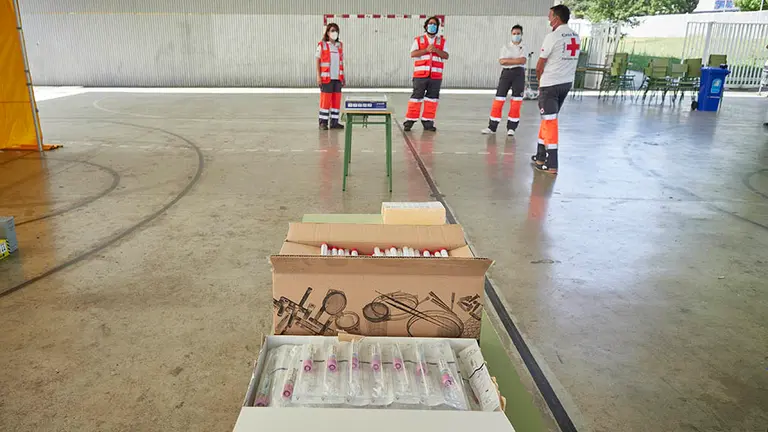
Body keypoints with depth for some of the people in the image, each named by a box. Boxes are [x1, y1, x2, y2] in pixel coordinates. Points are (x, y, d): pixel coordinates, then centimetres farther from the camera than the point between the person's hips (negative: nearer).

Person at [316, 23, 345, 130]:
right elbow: (318, 61, -1)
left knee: (337, 99, 5)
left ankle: (334, 122, 12)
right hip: (326, 78, -4)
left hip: (338, 77, 5)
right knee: (325, 99, -2)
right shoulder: (322, 45, -1)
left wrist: (343, 77, 11)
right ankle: (323, 122, 5)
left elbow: (342, 62, 15)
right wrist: (318, 76, -9)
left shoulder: (340, 45, 12)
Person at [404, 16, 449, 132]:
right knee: (416, 97, -4)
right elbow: (413, 54, -4)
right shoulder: (418, 40, 9)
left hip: (436, 76, 2)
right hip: (420, 75, -2)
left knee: (432, 98, 3)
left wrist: (436, 50, -11)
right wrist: (426, 50, -14)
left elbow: (446, 56, 5)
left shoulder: (442, 41, 15)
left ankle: (428, 122, 10)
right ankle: (410, 120, 1)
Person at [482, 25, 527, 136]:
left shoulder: (524, 47, 6)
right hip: (506, 73, 1)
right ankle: (492, 126, 0)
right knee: (499, 99, -4)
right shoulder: (506, 46, 9)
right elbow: (502, 61, -4)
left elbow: (522, 61, -11)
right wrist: (516, 60, -8)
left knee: (516, 101, 0)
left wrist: (509, 60, -9)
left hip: (519, 73, 0)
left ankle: (511, 127, 8)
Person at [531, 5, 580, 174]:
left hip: (550, 84, -7)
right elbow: (569, 61, 13)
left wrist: (540, 81, 12)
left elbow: (540, 66, -8)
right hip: (567, 83, 7)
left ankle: (551, 164, -5)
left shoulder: (553, 37, -13)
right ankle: (541, 155, 25)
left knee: (549, 121, -4)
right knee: (548, 118, 18)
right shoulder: (576, 38, 9)